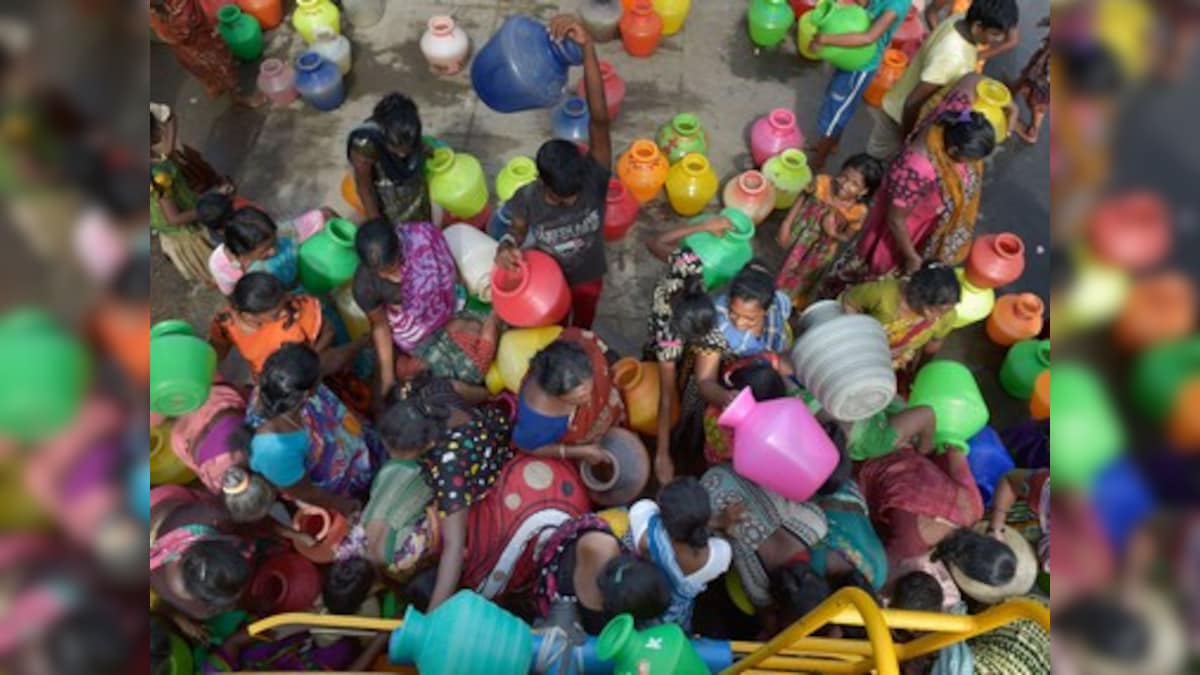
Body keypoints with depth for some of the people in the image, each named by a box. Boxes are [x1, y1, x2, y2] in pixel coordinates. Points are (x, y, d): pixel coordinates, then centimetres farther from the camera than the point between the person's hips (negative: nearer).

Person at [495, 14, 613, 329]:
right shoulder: (528, 198, -31)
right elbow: (518, 231, -12)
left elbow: (599, 119, -49)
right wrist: (507, 247, -39)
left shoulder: (595, 179, -36)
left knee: (582, 325, 30)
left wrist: (588, 47, -62)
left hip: (588, 277, 0)